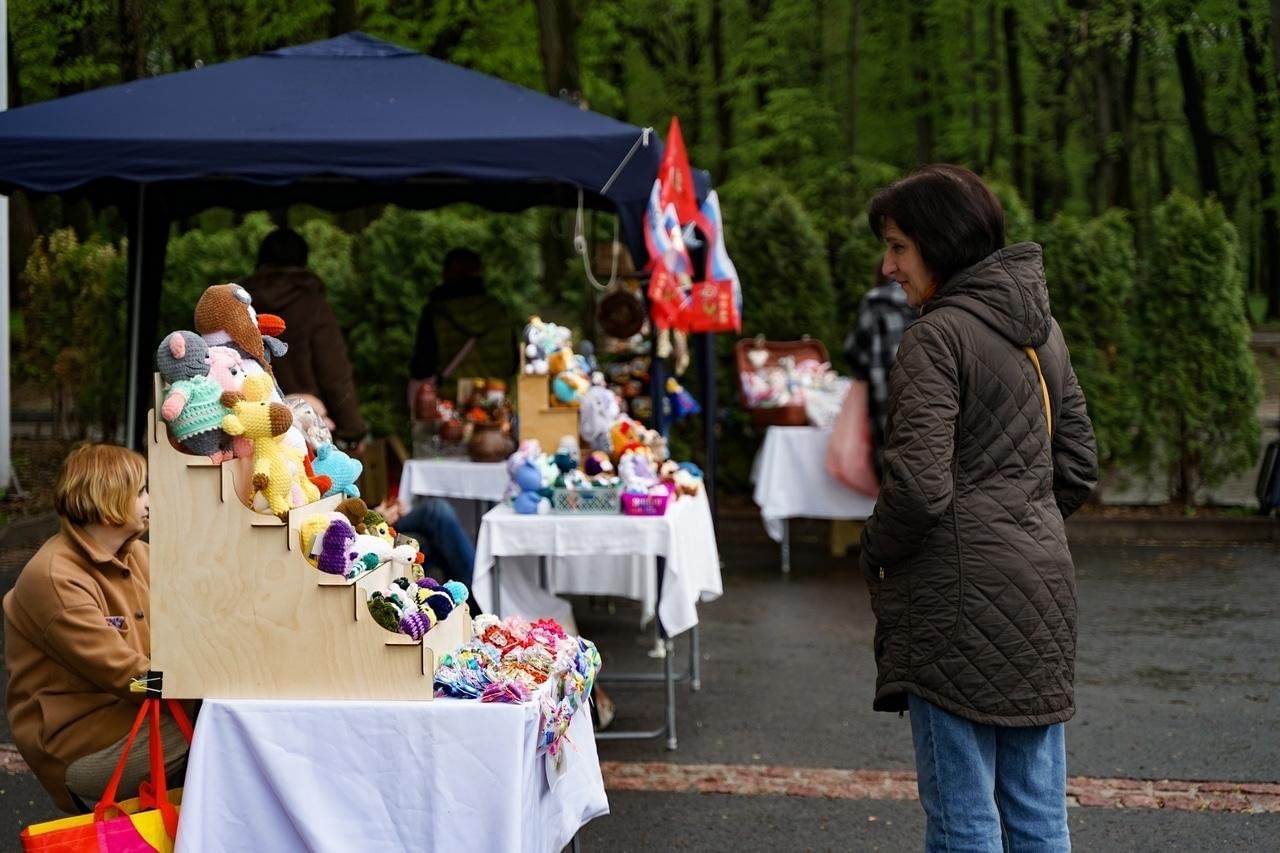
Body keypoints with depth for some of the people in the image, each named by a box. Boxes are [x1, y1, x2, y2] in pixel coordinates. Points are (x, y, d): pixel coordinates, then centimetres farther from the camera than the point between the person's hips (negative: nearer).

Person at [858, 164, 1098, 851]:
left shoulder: (937, 336, -12)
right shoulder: (1042, 329, 13)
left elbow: (919, 485, -19)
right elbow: (1078, 466, 18)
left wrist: (874, 553, -2)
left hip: (961, 589, -8)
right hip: (1043, 585, 8)